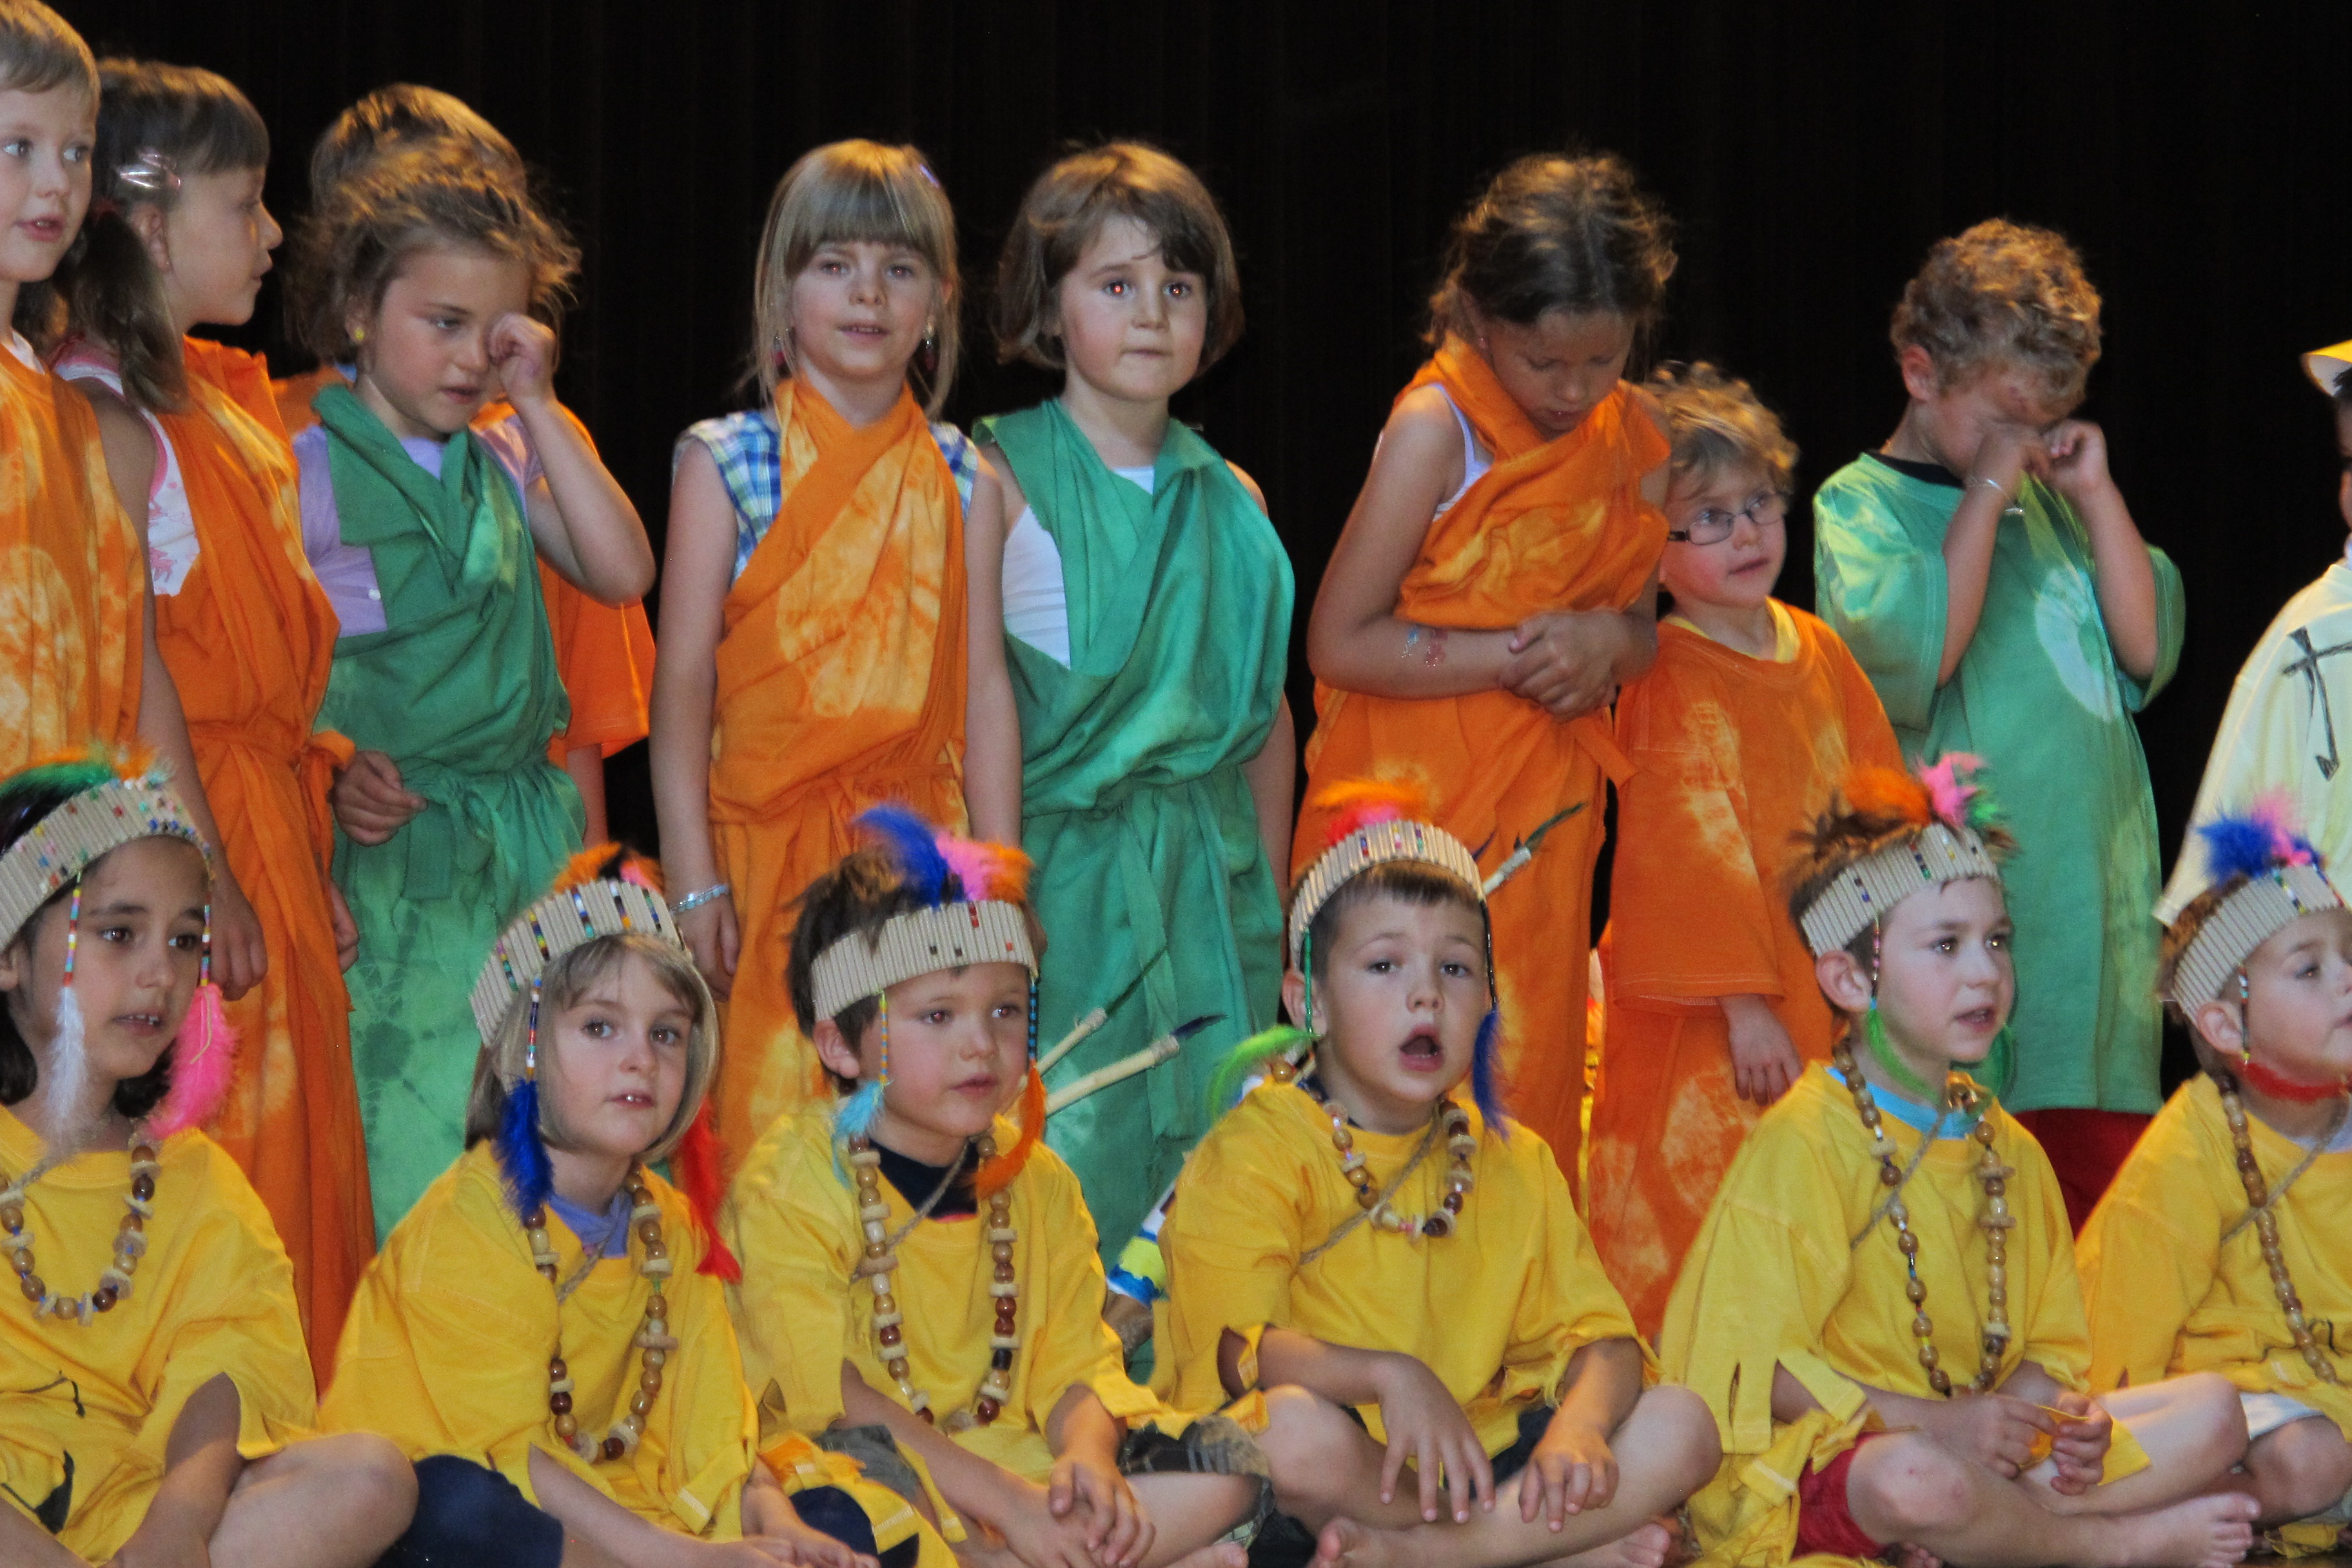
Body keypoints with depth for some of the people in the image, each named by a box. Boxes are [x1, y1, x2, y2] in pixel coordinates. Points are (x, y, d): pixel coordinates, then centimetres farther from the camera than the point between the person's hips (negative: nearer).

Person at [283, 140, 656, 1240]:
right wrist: (331, 770, -19)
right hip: (390, 835, -5)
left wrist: (538, 408, 3)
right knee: (403, 1139, -9)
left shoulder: (505, 461, 15)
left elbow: (622, 570, 3)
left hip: (530, 827, 5)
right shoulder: (306, 468, 0)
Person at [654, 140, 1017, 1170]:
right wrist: (693, 881, -7)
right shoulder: (725, 465, 1)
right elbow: (683, 679, -1)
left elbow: (987, 686, 8)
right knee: (767, 1138, -6)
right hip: (764, 858, -2)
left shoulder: (962, 482, 9)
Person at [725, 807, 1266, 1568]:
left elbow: (1077, 1365, 6)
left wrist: (1086, 1457, -20)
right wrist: (1006, 1502, -24)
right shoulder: (791, 1182, -8)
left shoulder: (1036, 1183, 11)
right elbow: (832, 1395, -17)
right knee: (851, 1467, -40)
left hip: (1017, 1464, 6)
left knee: (1228, 1465, -9)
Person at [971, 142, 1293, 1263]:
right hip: (1061, 876, -4)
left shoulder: (1232, 501, 10)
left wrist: (1271, 913, 14)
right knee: (1063, 1180, -5)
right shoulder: (1000, 484, -5)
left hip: (1210, 885, 5)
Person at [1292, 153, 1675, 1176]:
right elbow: (1338, 642, -13)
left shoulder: (1634, 436, 6)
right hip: (1414, 810, -5)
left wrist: (1609, 643, -7)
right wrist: (1519, 656, -16)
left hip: (1547, 819, 5)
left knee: (1534, 1088, 8)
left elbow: (1644, 623, 17)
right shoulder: (1439, 430, -11)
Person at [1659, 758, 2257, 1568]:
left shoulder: (2006, 1149, 15)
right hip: (1819, 1460, -8)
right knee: (1917, 1479, -42)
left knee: (2211, 1413, -3)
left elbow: (2045, 1346, 18)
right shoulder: (1804, 1141, -9)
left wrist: (2053, 1413, -7)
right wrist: (1934, 1422, -21)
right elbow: (1760, 1367, -15)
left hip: (1984, 1436, 8)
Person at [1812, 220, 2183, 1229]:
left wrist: (2096, 494, 2)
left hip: (2093, 902, 5)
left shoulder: (2049, 502, 16)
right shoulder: (1860, 506, 2)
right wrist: (1986, 491, -10)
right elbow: (1910, 659, -16)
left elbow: (2149, 653, 9)